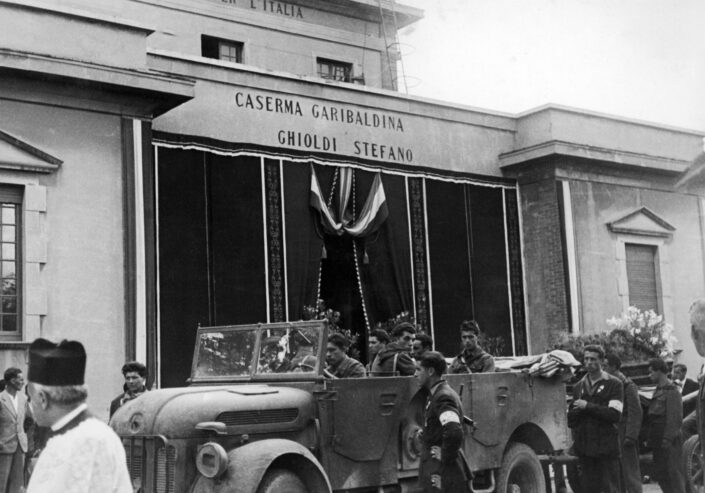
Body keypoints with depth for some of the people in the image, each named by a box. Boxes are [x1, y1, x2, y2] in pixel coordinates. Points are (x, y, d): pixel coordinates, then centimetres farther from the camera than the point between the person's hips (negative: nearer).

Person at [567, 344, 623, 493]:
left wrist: (588, 407, -12)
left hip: (606, 447, -4)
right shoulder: (578, 387, 15)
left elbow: (614, 415, -11)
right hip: (584, 449, 4)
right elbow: (571, 419, 12)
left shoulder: (613, 384, 1)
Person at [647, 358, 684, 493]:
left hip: (670, 441, -9)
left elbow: (676, 418, -17)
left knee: (674, 473, -4)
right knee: (660, 474, 11)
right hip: (658, 441, 9)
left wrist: (668, 439, -20)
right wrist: (650, 438, 15)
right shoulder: (659, 390, 16)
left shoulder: (672, 390, -12)